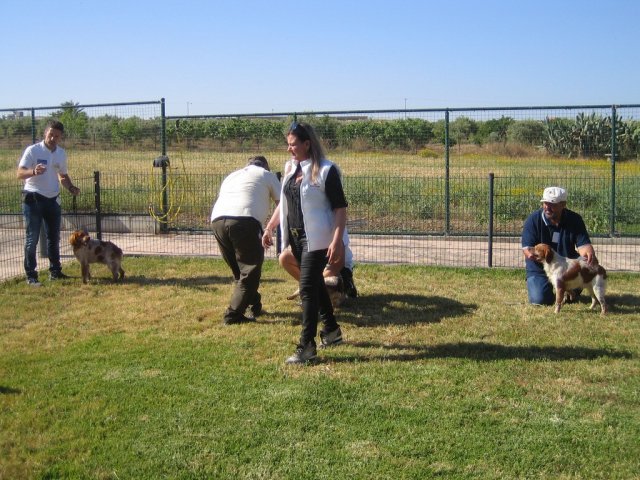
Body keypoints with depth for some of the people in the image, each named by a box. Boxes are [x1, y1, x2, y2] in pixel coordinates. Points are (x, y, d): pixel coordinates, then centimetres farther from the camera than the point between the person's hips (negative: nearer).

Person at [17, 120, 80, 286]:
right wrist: (34, 171, -38)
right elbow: (20, 173, -18)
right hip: (33, 199, -6)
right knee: (32, 239, -4)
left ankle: (55, 271, 25)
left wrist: (71, 187, 1)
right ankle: (31, 276, 1)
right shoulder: (32, 150, -10)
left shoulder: (61, 153, 8)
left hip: (53, 200, 6)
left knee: (54, 238, 13)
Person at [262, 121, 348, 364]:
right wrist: (269, 228, 18)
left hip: (316, 239, -7)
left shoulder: (326, 170, -12)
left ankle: (307, 347, -6)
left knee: (308, 289, -10)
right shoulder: (290, 168, 10)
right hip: (295, 237, 8)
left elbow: (340, 208, -14)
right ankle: (331, 331, 34)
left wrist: (337, 241, -22)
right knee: (315, 284, 18)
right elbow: (283, 203, 20)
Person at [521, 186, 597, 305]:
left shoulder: (574, 220, -9)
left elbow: (583, 245, -16)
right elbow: (527, 247, -18)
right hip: (540, 269, -2)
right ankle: (547, 287, 18)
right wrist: (531, 253, -44)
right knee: (539, 299, -23)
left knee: (587, 263, -27)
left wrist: (589, 253, -42)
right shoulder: (533, 220, -14)